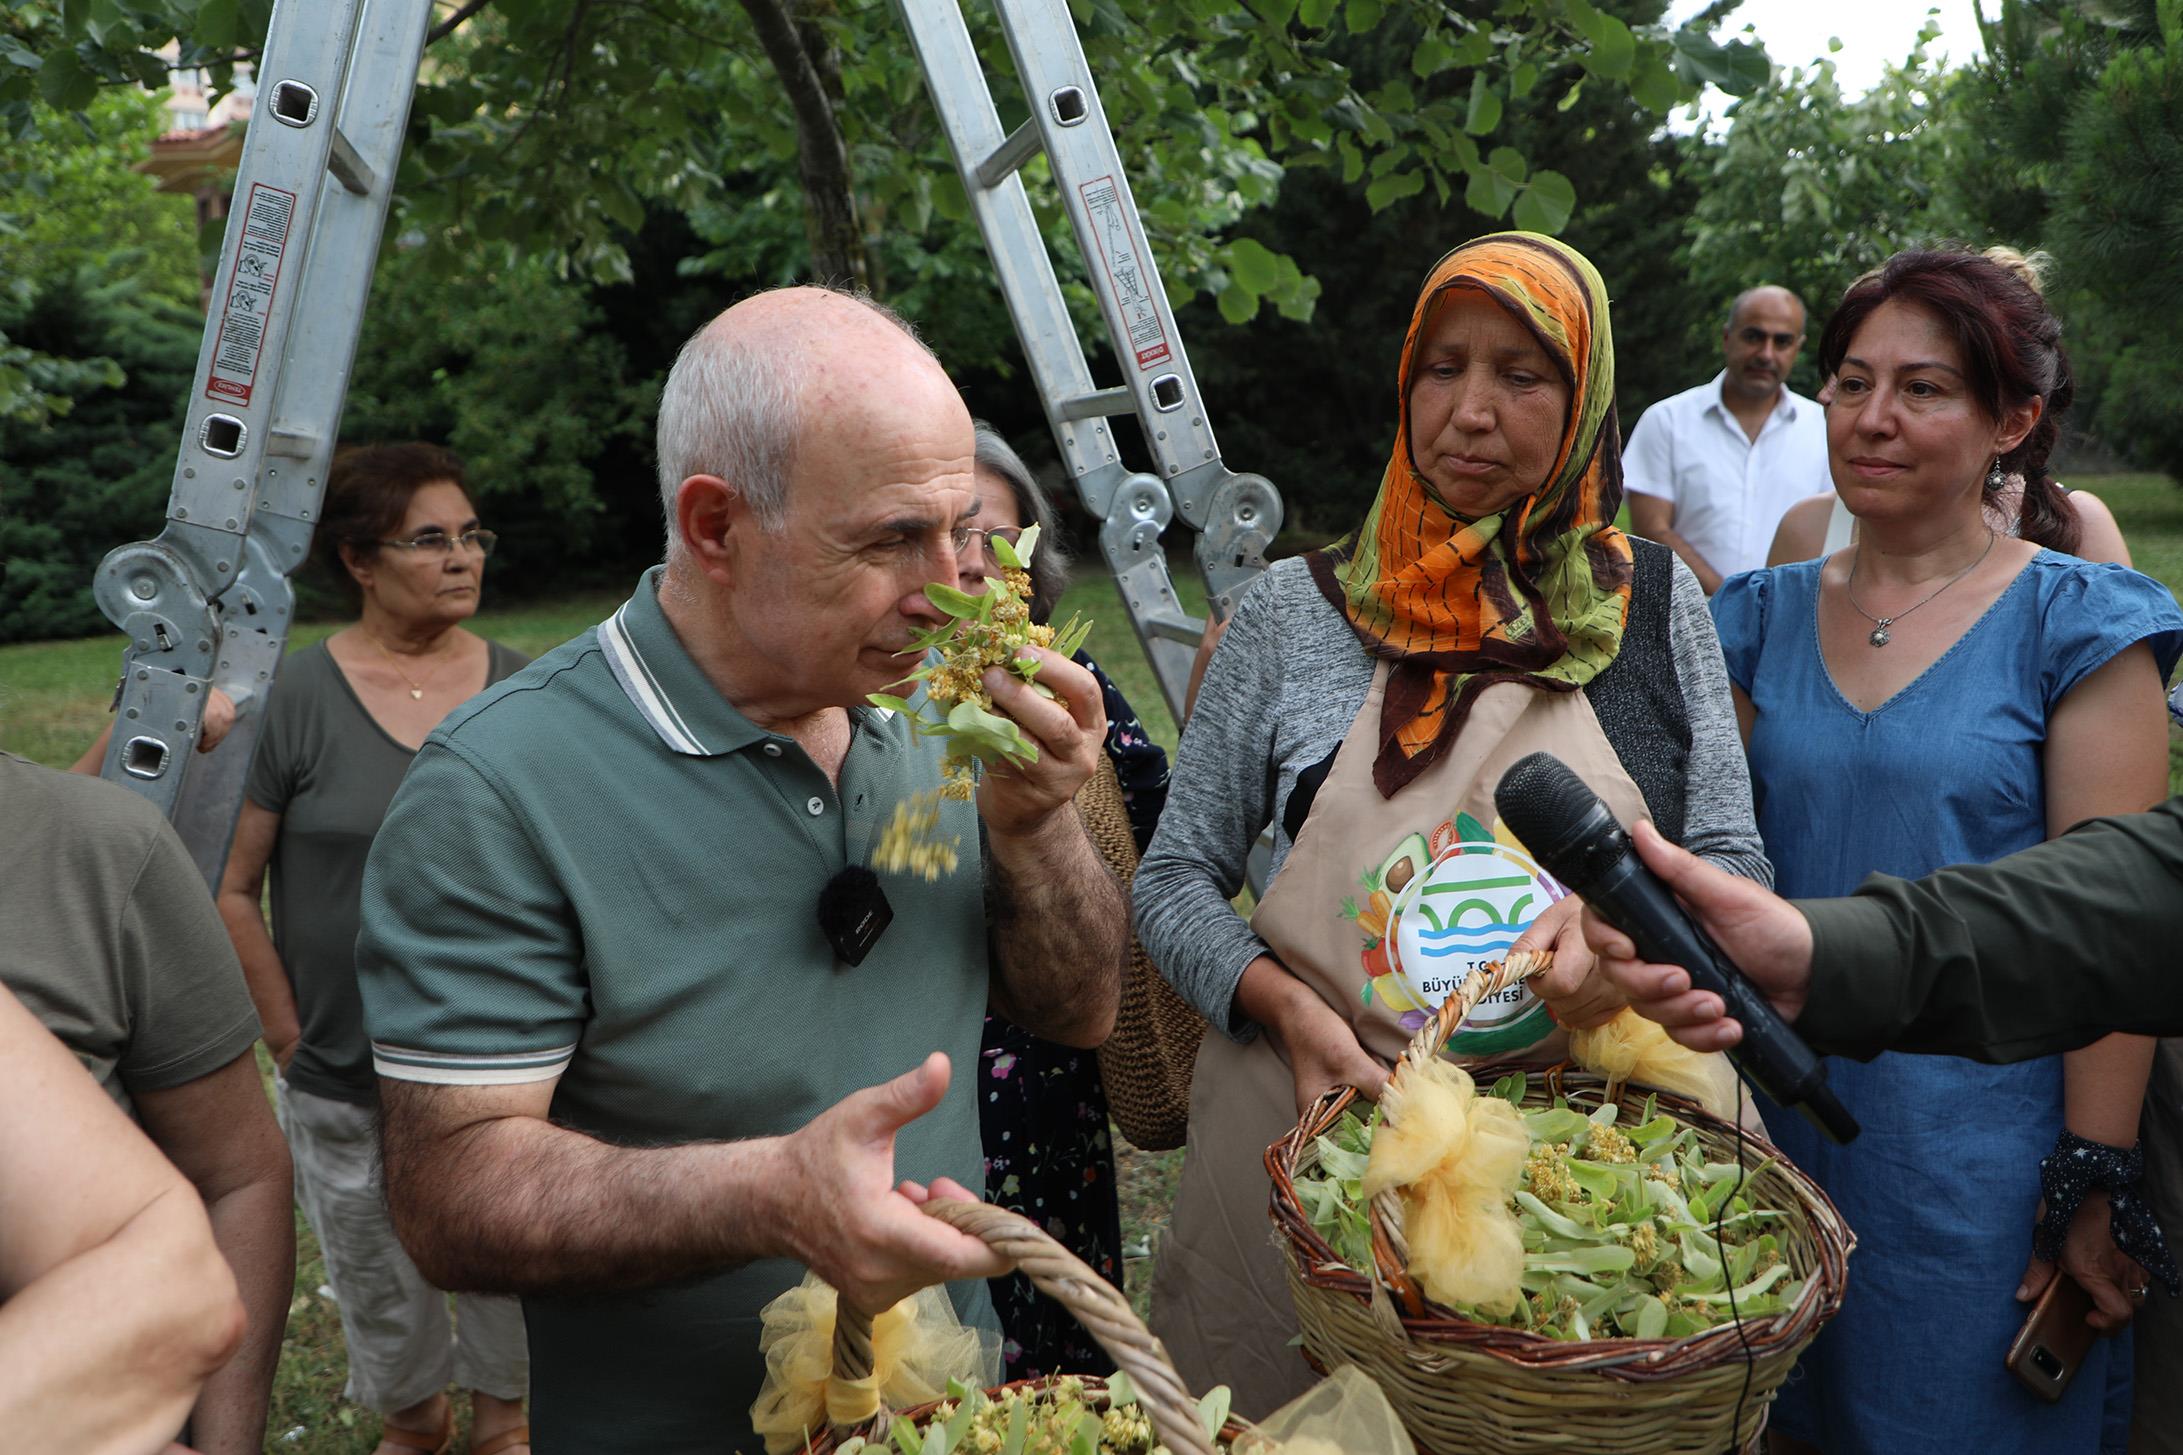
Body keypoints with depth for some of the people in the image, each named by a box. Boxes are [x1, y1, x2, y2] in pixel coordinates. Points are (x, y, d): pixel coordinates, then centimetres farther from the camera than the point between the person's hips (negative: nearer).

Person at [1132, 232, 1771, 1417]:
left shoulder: (1657, 604, 4)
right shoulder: (1293, 612, 0)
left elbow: (1733, 864, 6)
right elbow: (1175, 880, 3)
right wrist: (1281, 1003, -14)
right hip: (1321, 1140, -1)